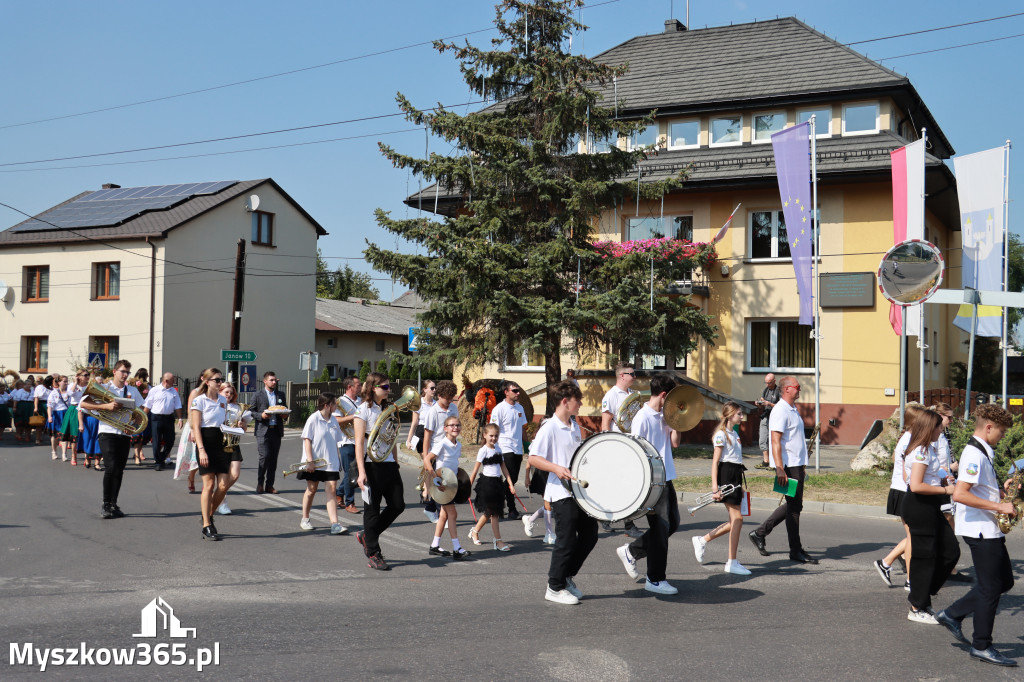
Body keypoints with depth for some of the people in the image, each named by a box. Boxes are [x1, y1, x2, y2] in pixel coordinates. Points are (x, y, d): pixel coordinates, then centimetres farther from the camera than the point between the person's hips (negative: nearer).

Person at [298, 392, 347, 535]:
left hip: (331, 462, 4)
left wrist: (339, 460, 13)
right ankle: (305, 520, 28)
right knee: (311, 490, 10)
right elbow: (307, 440, -10)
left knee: (332, 489, -6)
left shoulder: (333, 420, 7)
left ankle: (334, 524, -12)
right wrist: (310, 461, -16)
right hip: (315, 462, -4)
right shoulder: (314, 419, -9)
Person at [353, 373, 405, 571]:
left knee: (398, 506, 4)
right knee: (372, 509, 1)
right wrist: (361, 472, -19)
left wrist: (396, 463, 16)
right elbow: (359, 442, -13)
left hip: (389, 465, 7)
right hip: (372, 465, -7)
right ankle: (373, 555, 11)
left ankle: (366, 535, 24)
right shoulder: (363, 409, -7)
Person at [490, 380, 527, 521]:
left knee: (513, 480, 10)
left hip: (518, 449, 7)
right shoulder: (499, 409, -9)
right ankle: (512, 510, 0)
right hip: (506, 449, -7)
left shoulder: (520, 408, 12)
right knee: (510, 480, -8)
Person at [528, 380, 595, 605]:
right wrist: (557, 468, -28)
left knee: (590, 534, 11)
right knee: (567, 540, -3)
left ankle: (567, 576, 26)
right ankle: (555, 588, 11)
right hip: (561, 492, -8)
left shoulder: (575, 427, 12)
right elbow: (533, 458, -17)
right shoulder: (549, 428, -13)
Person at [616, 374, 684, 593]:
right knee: (660, 527, -2)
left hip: (666, 478, 9)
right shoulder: (643, 418, -16)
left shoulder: (664, 415, 9)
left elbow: (675, 442, 11)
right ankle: (655, 580, 11)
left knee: (673, 522, 15)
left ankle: (631, 551, 27)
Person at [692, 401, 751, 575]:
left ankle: (702, 540, 19)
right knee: (737, 518, -9)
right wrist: (715, 487, -20)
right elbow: (715, 461, -14)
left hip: (735, 476, 9)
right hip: (726, 475, -9)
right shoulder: (721, 434, -10)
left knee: (734, 521, 7)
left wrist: (740, 486, 22)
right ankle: (732, 562, -2)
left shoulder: (734, 434, 17)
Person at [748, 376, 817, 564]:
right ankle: (796, 551, 6)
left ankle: (760, 532, 21)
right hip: (788, 466, -10)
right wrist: (780, 469, -26)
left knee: (794, 505, 14)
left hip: (797, 465, 10)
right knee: (794, 506, -3)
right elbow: (776, 441, -21)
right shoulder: (780, 411, -14)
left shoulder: (793, 409, 17)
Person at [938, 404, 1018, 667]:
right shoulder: (974, 454, -19)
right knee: (990, 588, -1)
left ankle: (952, 614, 22)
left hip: (989, 531, 10)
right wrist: (998, 506, -25)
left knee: (1004, 581, 17)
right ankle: (981, 646, 11)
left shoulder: (983, 453, 14)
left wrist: (1001, 490, 13)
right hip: (981, 531, -10)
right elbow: (959, 494, -29)